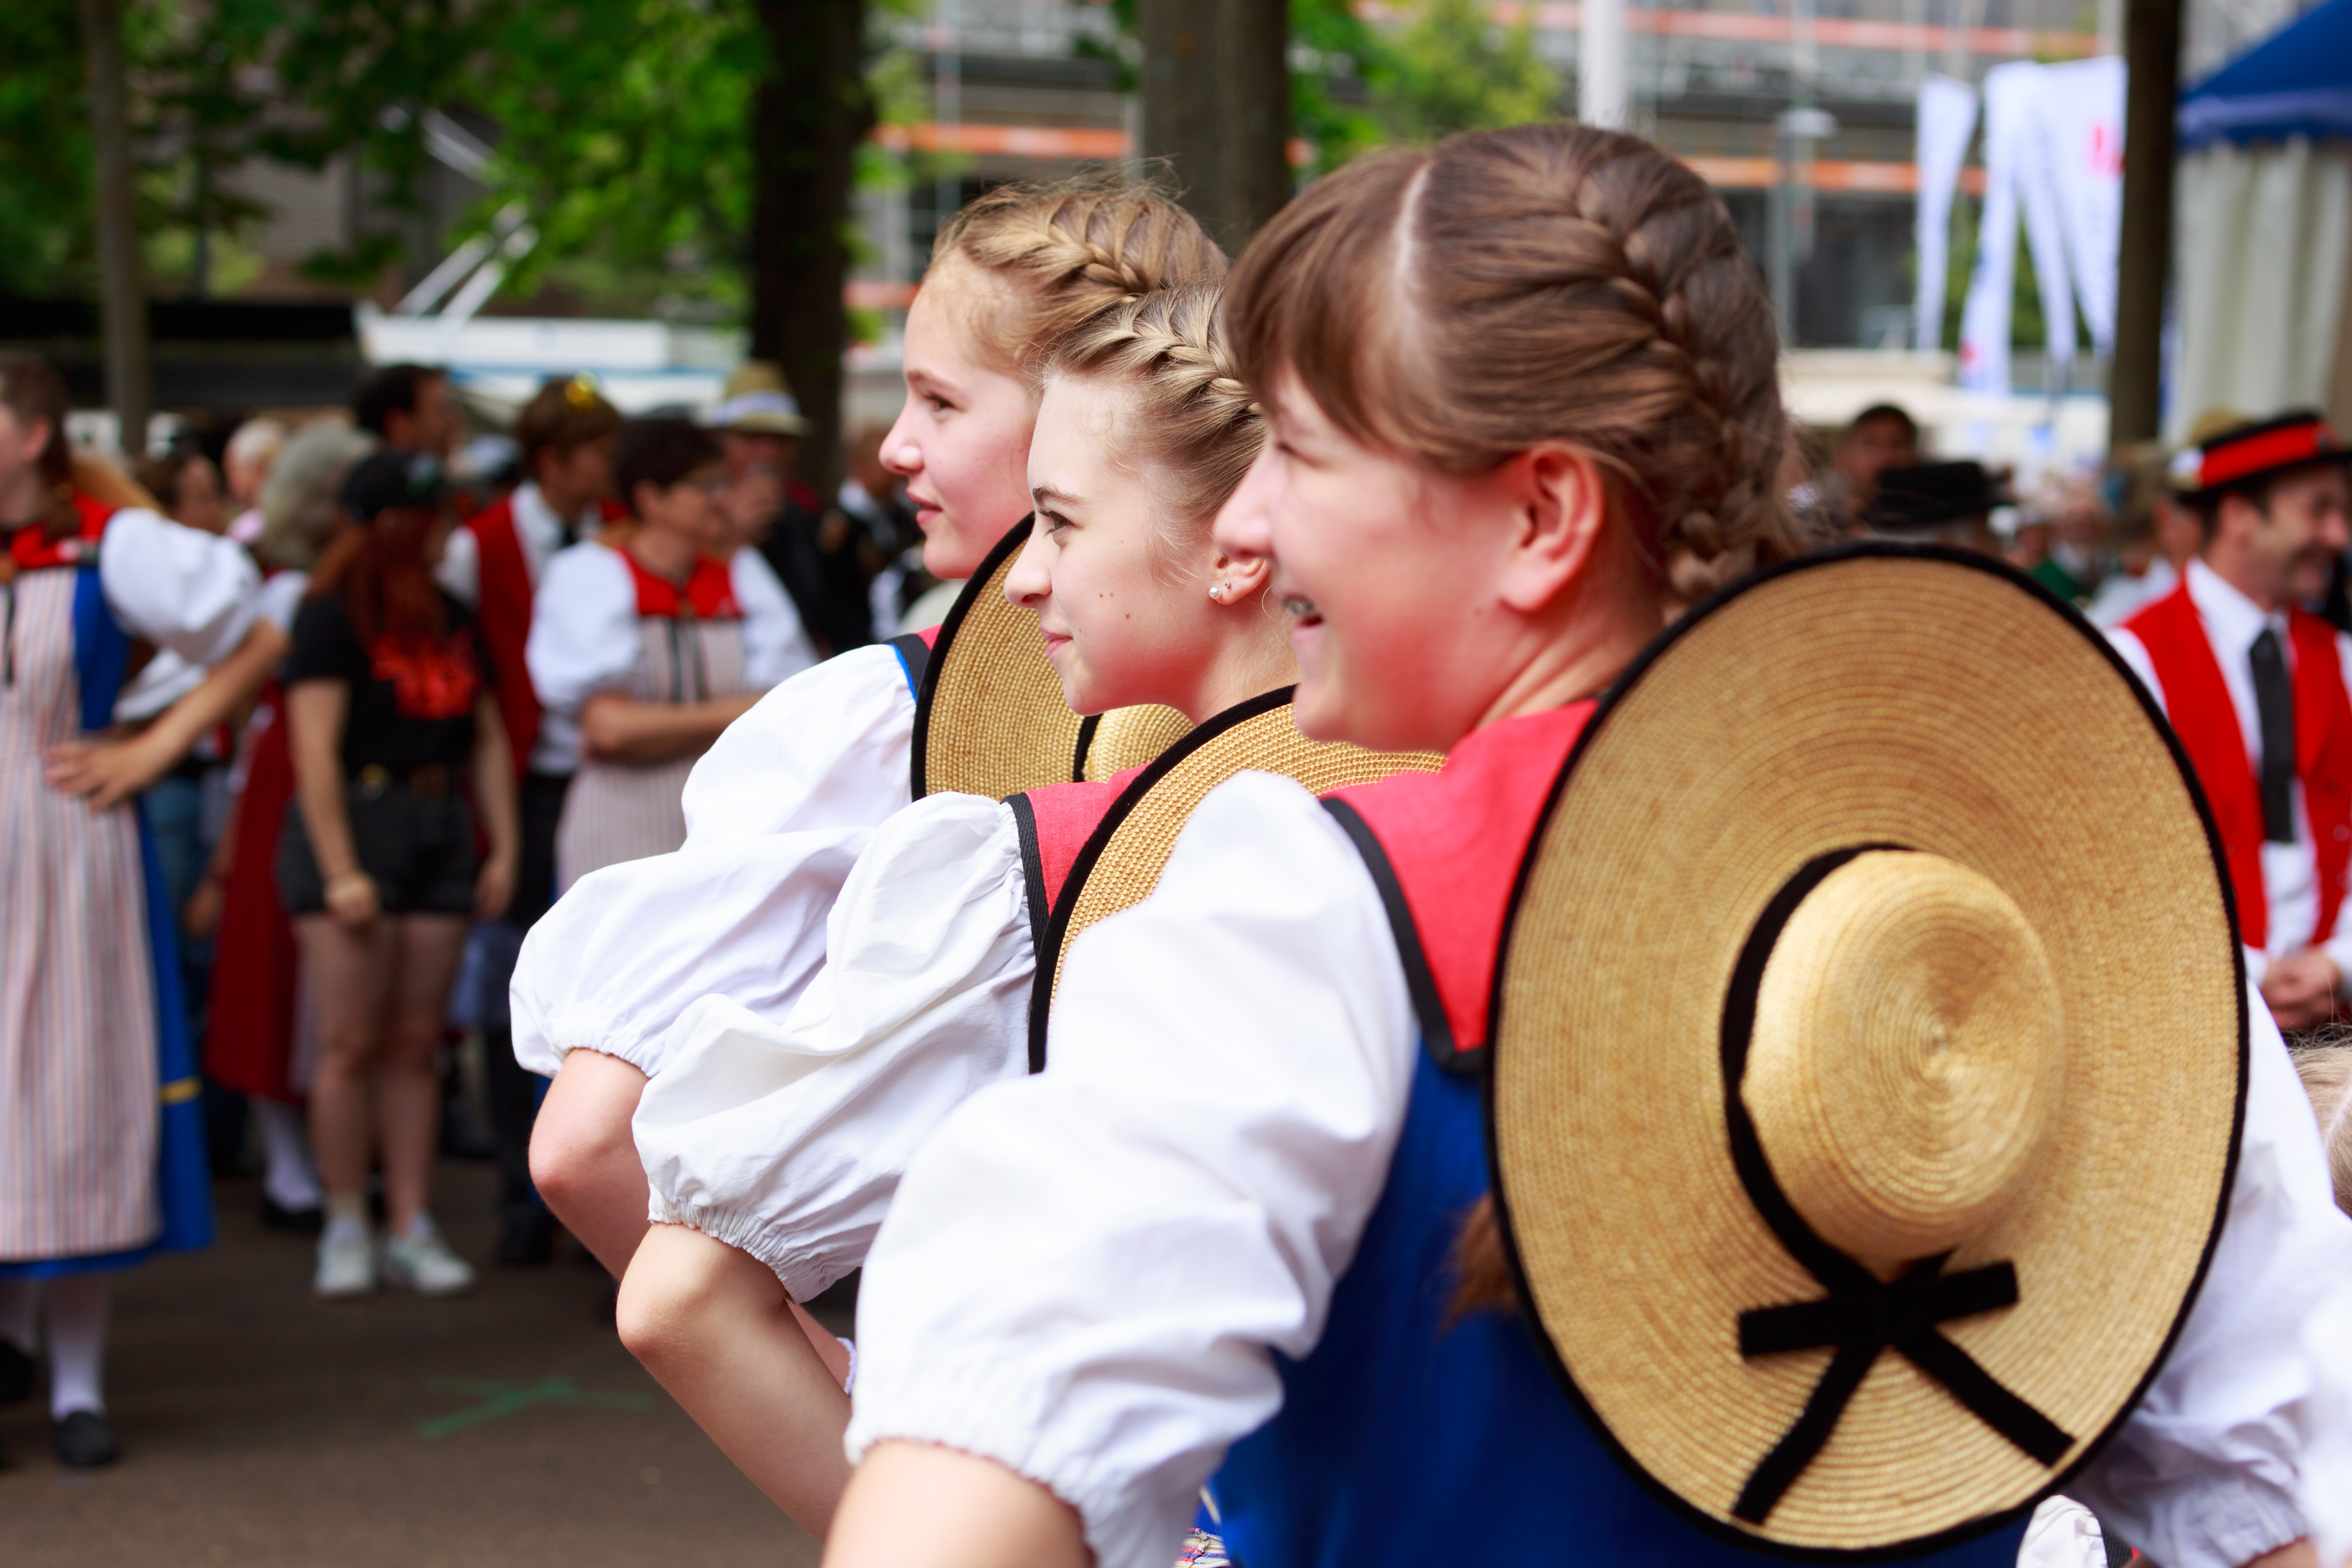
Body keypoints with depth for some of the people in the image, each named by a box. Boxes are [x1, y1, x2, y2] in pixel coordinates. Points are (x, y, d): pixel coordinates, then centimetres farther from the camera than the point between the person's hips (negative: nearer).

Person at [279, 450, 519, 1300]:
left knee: (416, 1043, 5)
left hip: (439, 831, 6)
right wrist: (340, 871, -16)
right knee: (353, 1042, -6)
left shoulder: (452, 621, 15)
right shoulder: (333, 617, -5)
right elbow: (314, 750, -11)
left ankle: (411, 1230, 8)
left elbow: (488, 739, 17)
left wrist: (503, 847, 8)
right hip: (353, 823, -6)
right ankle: (346, 1228, 5)